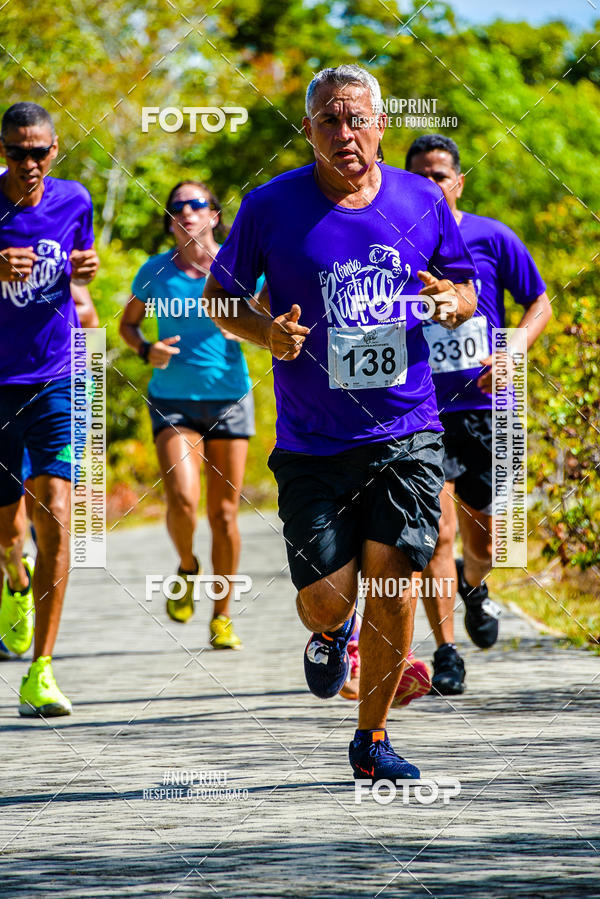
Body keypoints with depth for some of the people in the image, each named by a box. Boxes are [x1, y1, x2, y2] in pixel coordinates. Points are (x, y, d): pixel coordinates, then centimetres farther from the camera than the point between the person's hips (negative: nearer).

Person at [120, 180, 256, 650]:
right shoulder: (155, 271, 1)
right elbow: (127, 323, 15)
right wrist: (147, 351, -6)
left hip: (229, 396, 1)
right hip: (172, 399, 0)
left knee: (224, 511, 2)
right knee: (182, 498, -20)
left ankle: (222, 615, 16)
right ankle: (187, 568, 12)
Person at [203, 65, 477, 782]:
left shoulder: (423, 203, 2)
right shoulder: (270, 207, -4)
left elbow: (464, 289, 14)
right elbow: (219, 296, 6)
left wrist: (452, 303, -9)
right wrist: (266, 335, -13)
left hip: (406, 434, 1)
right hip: (312, 444, -1)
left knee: (393, 585, -6)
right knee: (326, 598, -5)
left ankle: (371, 738, 11)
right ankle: (330, 636, 34)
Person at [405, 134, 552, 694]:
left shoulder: (492, 239, 0)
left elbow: (539, 303, 8)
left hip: (484, 406, 1)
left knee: (482, 540, 11)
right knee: (436, 531, -13)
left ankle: (472, 586, 46)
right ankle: (446, 654, -5)